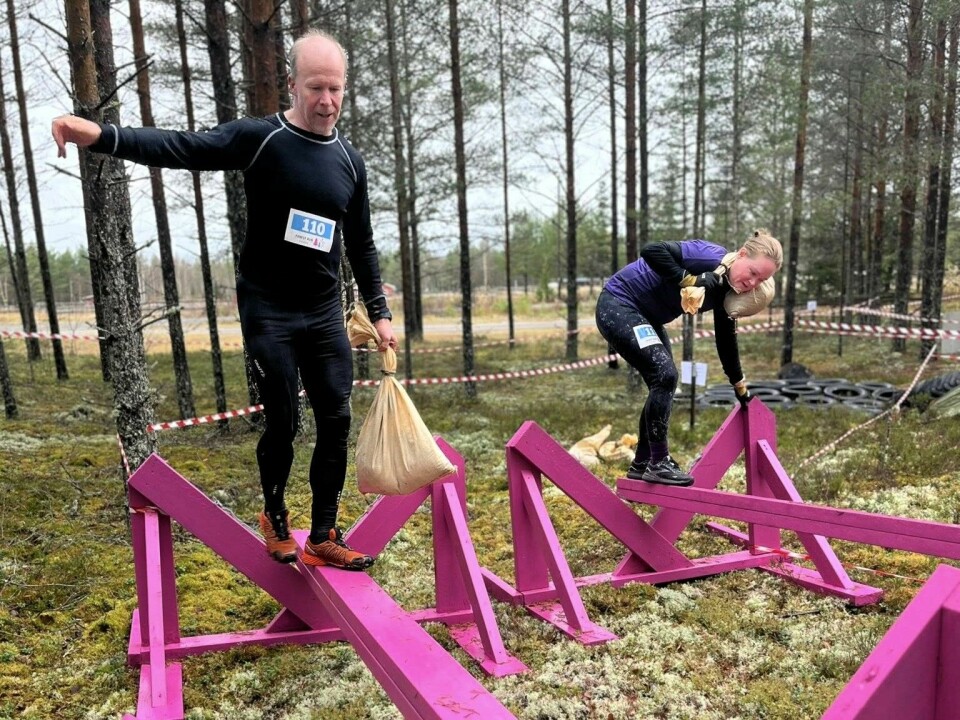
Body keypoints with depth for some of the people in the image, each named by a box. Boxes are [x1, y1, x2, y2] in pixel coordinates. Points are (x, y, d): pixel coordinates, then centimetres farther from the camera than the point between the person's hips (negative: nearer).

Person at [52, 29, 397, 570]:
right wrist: (102, 136, -37)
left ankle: (323, 539, 16)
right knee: (283, 424, 0)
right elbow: (183, 149, -20)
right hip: (268, 311, -4)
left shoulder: (350, 161, 8)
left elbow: (361, 245, 14)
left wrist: (380, 312, 12)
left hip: (324, 313, 4)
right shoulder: (260, 138, -5)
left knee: (336, 424, 2)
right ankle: (276, 520, 27)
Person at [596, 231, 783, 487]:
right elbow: (651, 251, -34)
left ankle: (641, 464, 19)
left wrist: (740, 387, 21)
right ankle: (657, 463, -9)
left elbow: (726, 340, 13)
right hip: (617, 306, -9)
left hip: (645, 318, 10)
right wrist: (688, 280, -35)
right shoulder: (709, 257, -24)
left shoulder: (726, 291, 1)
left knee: (664, 383, 8)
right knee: (665, 375, -18)